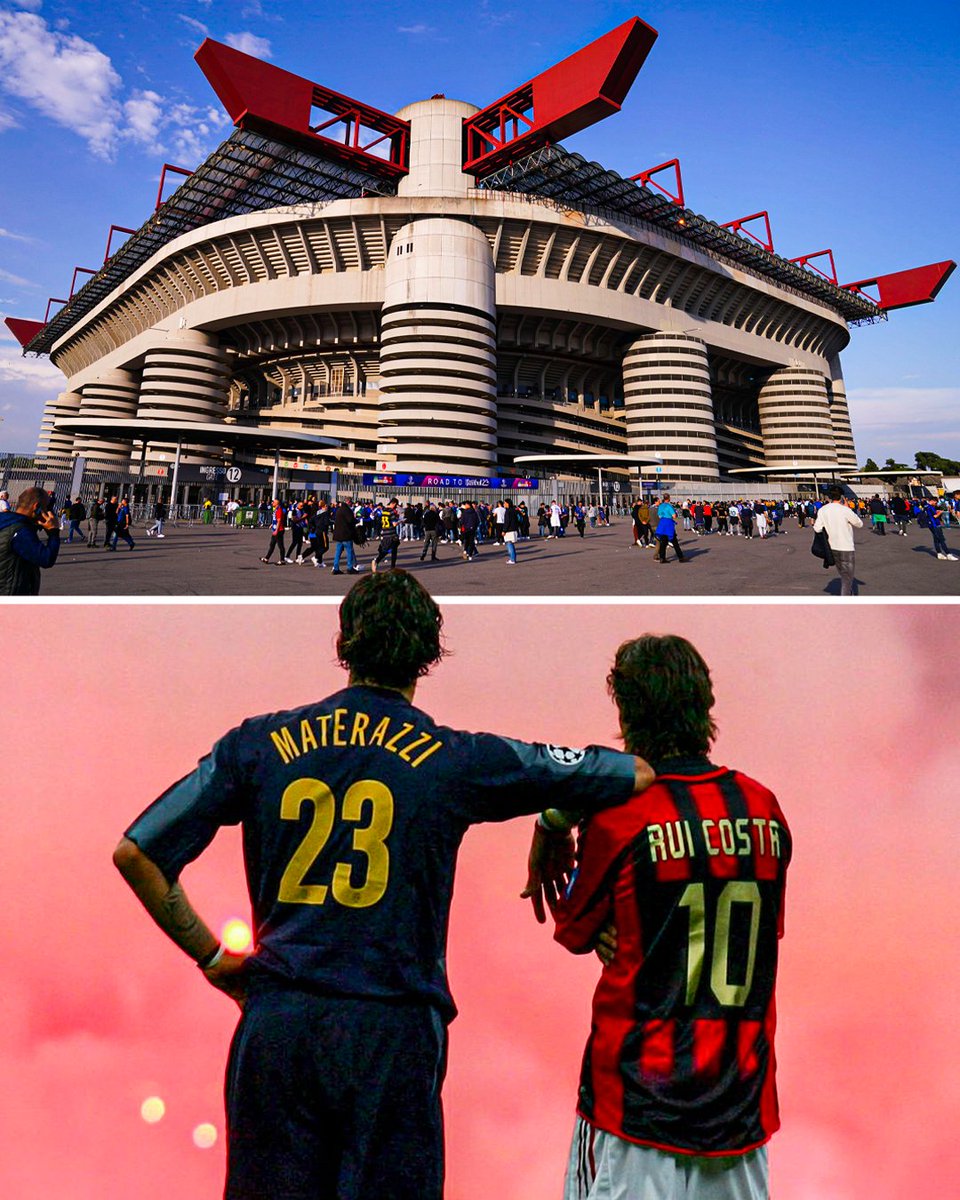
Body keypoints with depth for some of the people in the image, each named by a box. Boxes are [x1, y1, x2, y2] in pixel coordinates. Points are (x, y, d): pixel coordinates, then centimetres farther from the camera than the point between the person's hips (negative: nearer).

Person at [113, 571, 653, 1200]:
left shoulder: (258, 742, -2)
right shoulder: (460, 759, -7)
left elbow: (134, 852, 1)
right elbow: (638, 773, -1)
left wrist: (211, 957, 10)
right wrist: (551, 828, 15)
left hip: (274, 1025, 3)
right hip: (391, 1031, -2)